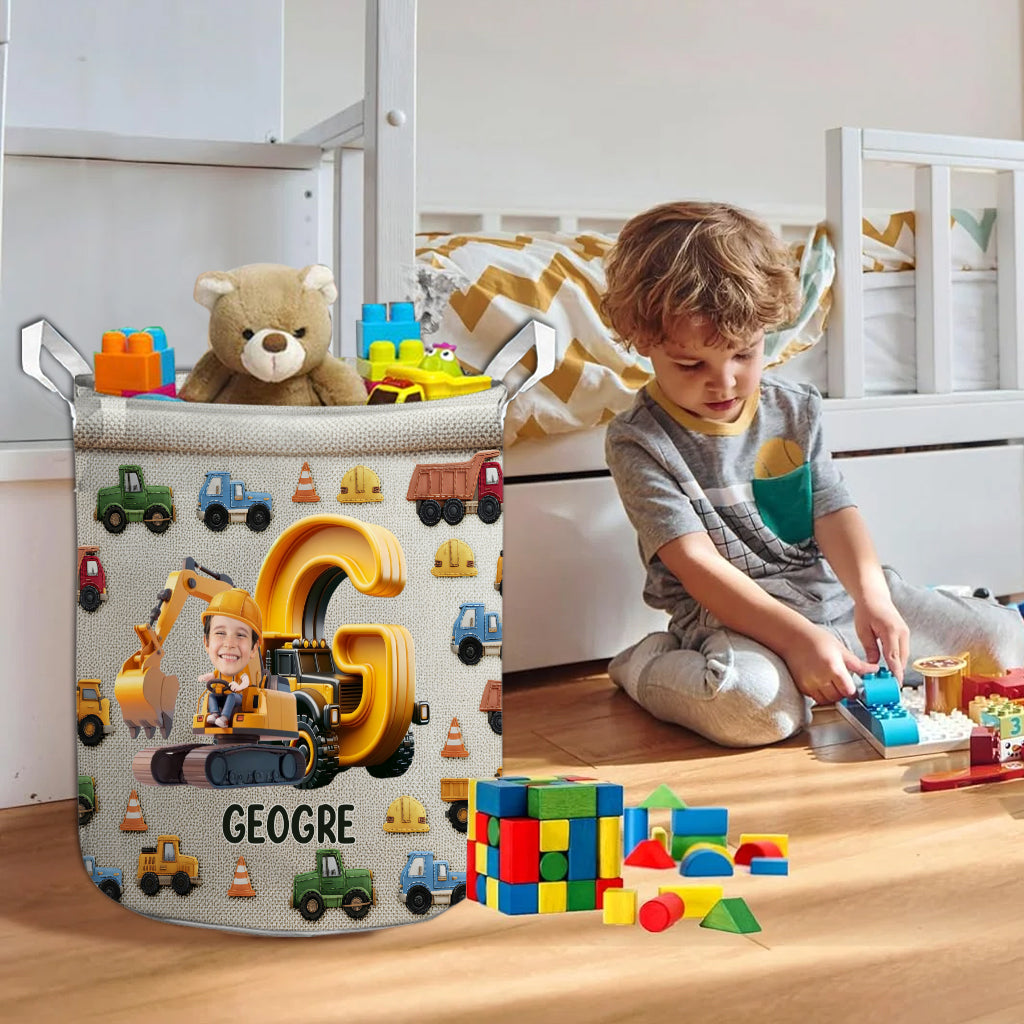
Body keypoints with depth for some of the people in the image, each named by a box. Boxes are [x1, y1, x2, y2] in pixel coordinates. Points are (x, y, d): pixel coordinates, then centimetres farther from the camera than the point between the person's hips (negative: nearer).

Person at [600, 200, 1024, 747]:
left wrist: (872, 595, -20)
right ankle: (646, 665, -10)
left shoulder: (795, 410, 7)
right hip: (728, 617, -5)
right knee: (753, 699, -40)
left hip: (834, 592, 6)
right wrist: (797, 638, -27)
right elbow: (695, 563, -17)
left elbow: (834, 514, 1)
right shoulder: (638, 441, -10)